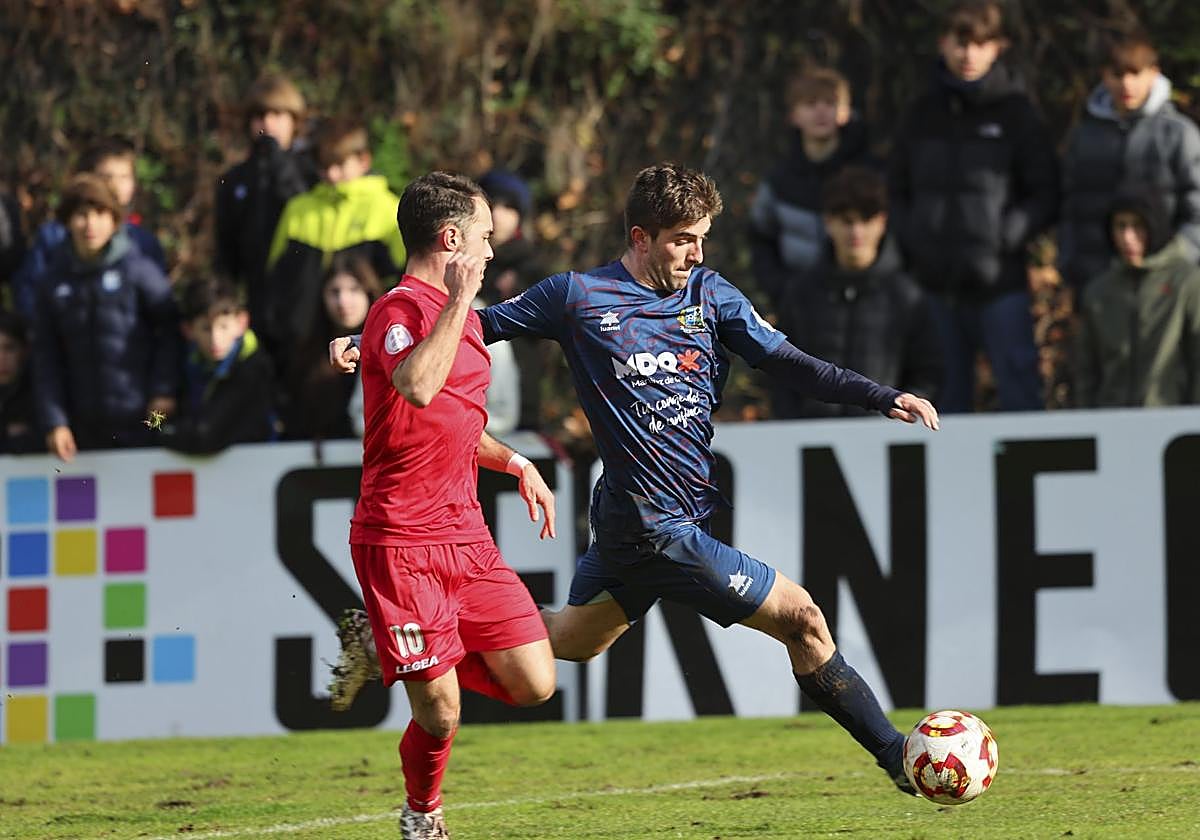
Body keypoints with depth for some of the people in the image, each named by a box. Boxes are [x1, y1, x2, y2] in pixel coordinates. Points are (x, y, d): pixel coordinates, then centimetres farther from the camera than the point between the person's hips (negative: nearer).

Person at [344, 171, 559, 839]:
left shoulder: (466, 318, 18)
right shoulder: (399, 312, -11)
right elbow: (416, 388, -35)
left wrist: (515, 462, 21)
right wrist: (458, 301, -27)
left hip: (466, 537, 8)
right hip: (399, 543, -8)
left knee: (535, 685, -1)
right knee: (441, 716, -8)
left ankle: (407, 650, 21)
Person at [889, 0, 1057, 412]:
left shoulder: (1016, 112, 0)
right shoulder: (924, 113, 9)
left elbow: (1045, 196, -1)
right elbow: (897, 189, 15)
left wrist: (1002, 239, -13)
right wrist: (910, 240, -1)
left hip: (1000, 284, -3)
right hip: (936, 284, 3)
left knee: (1017, 392, -5)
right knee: (948, 396, 10)